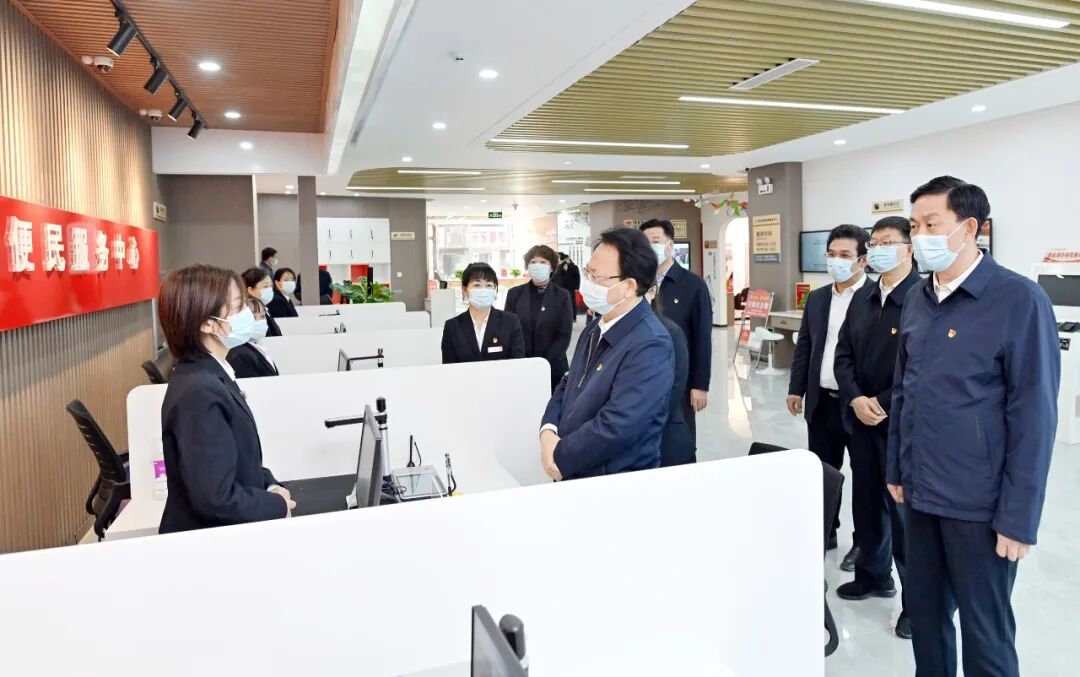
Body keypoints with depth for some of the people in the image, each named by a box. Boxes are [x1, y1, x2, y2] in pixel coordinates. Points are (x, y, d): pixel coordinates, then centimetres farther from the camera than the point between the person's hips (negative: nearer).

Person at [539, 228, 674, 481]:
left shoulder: (650, 346, -25)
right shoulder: (596, 328, 5)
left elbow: (615, 427, -30)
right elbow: (568, 384, 10)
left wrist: (559, 458, -18)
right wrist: (548, 432, -8)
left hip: (617, 490, -7)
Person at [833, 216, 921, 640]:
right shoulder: (862, 297, 10)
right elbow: (844, 354, 8)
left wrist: (884, 405, -17)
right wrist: (856, 400, -7)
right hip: (860, 419, 7)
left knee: (903, 508, 3)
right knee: (866, 502, 16)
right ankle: (873, 575, 35)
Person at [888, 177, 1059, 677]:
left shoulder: (1019, 300, -12)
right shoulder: (917, 299, 6)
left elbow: (1034, 414, -13)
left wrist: (1019, 516, -13)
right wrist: (897, 469, 14)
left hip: (979, 503, -5)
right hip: (920, 493, 5)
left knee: (985, 631, 10)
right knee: (925, 613, 17)